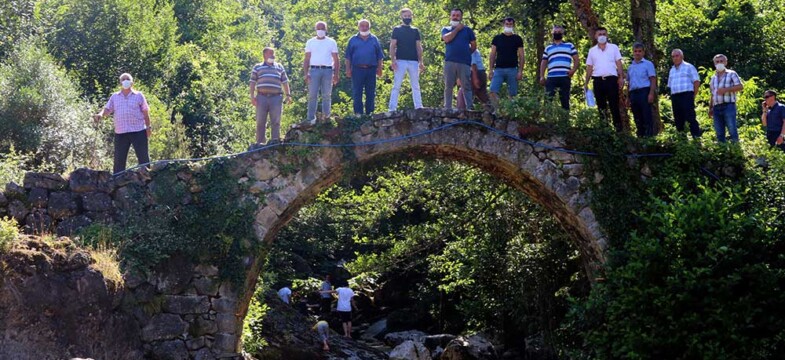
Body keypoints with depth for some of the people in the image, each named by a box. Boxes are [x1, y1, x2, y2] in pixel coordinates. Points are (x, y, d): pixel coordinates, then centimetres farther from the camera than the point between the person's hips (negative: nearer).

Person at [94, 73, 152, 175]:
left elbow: (145, 112, 7)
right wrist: (101, 114, -15)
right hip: (120, 132, 2)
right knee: (119, 159, 4)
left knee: (143, 157, -2)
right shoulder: (114, 97, 14)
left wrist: (148, 127, 2)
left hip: (138, 131, -2)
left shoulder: (139, 95, 8)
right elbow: (107, 109, 6)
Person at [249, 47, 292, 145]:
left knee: (276, 121, -4)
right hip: (262, 97, -1)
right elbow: (252, 82, 8)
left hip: (276, 97, 1)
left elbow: (285, 82, 17)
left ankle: (275, 140, -4)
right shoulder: (257, 67, 13)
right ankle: (260, 142, 2)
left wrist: (288, 95, 6)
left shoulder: (279, 67, 18)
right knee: (260, 121, -1)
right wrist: (252, 96, -2)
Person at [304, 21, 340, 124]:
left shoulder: (331, 42, 10)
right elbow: (307, 59, 9)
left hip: (327, 70, 0)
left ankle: (326, 116, 8)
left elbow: (336, 60, 9)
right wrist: (306, 73, -2)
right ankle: (311, 119, -5)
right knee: (312, 95, -6)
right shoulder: (310, 42, 11)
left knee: (327, 95, 3)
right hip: (314, 70, 0)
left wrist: (336, 74, -1)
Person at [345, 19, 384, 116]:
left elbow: (379, 56, 12)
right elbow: (348, 57, 7)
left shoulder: (374, 39, 11)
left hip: (371, 69, 1)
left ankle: (369, 112, 10)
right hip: (357, 69, -1)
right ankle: (358, 113, 0)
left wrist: (379, 68, 4)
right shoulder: (353, 40, 8)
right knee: (357, 93, -3)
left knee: (371, 93, 4)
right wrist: (348, 69, 0)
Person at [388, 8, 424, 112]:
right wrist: (392, 60, -10)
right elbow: (392, 46, 2)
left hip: (414, 61, 3)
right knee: (396, 85, -6)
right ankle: (392, 108, -8)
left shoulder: (415, 30, 15)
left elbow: (419, 47, 12)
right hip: (400, 61, -3)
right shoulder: (397, 29, 7)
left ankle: (419, 107, 4)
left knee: (416, 86, 4)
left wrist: (421, 62, 3)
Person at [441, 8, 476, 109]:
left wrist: (467, 53, 8)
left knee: (467, 87, -5)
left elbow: (474, 45, 17)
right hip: (450, 62, 1)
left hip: (464, 62, -1)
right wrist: (457, 29, 1)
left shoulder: (467, 30, 14)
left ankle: (469, 108, -8)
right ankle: (447, 108, 1)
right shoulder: (446, 29, 15)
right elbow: (447, 38, -6)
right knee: (448, 86, 0)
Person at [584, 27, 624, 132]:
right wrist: (586, 83, 7)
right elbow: (589, 67, 14)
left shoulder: (613, 48, 10)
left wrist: (621, 77, -7)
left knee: (614, 105, -5)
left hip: (611, 79, -2)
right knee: (601, 105, 4)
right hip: (598, 80, 2)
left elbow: (618, 63, 5)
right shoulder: (592, 50, 14)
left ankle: (618, 127, -5)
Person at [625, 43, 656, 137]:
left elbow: (653, 80, -3)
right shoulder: (630, 67, 20)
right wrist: (628, 98, 15)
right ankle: (640, 136, 9)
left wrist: (651, 93, -15)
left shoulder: (648, 64, 4)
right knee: (637, 118, 6)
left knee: (647, 117, -9)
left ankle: (649, 136, -11)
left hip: (644, 92, -6)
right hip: (633, 93, 6)